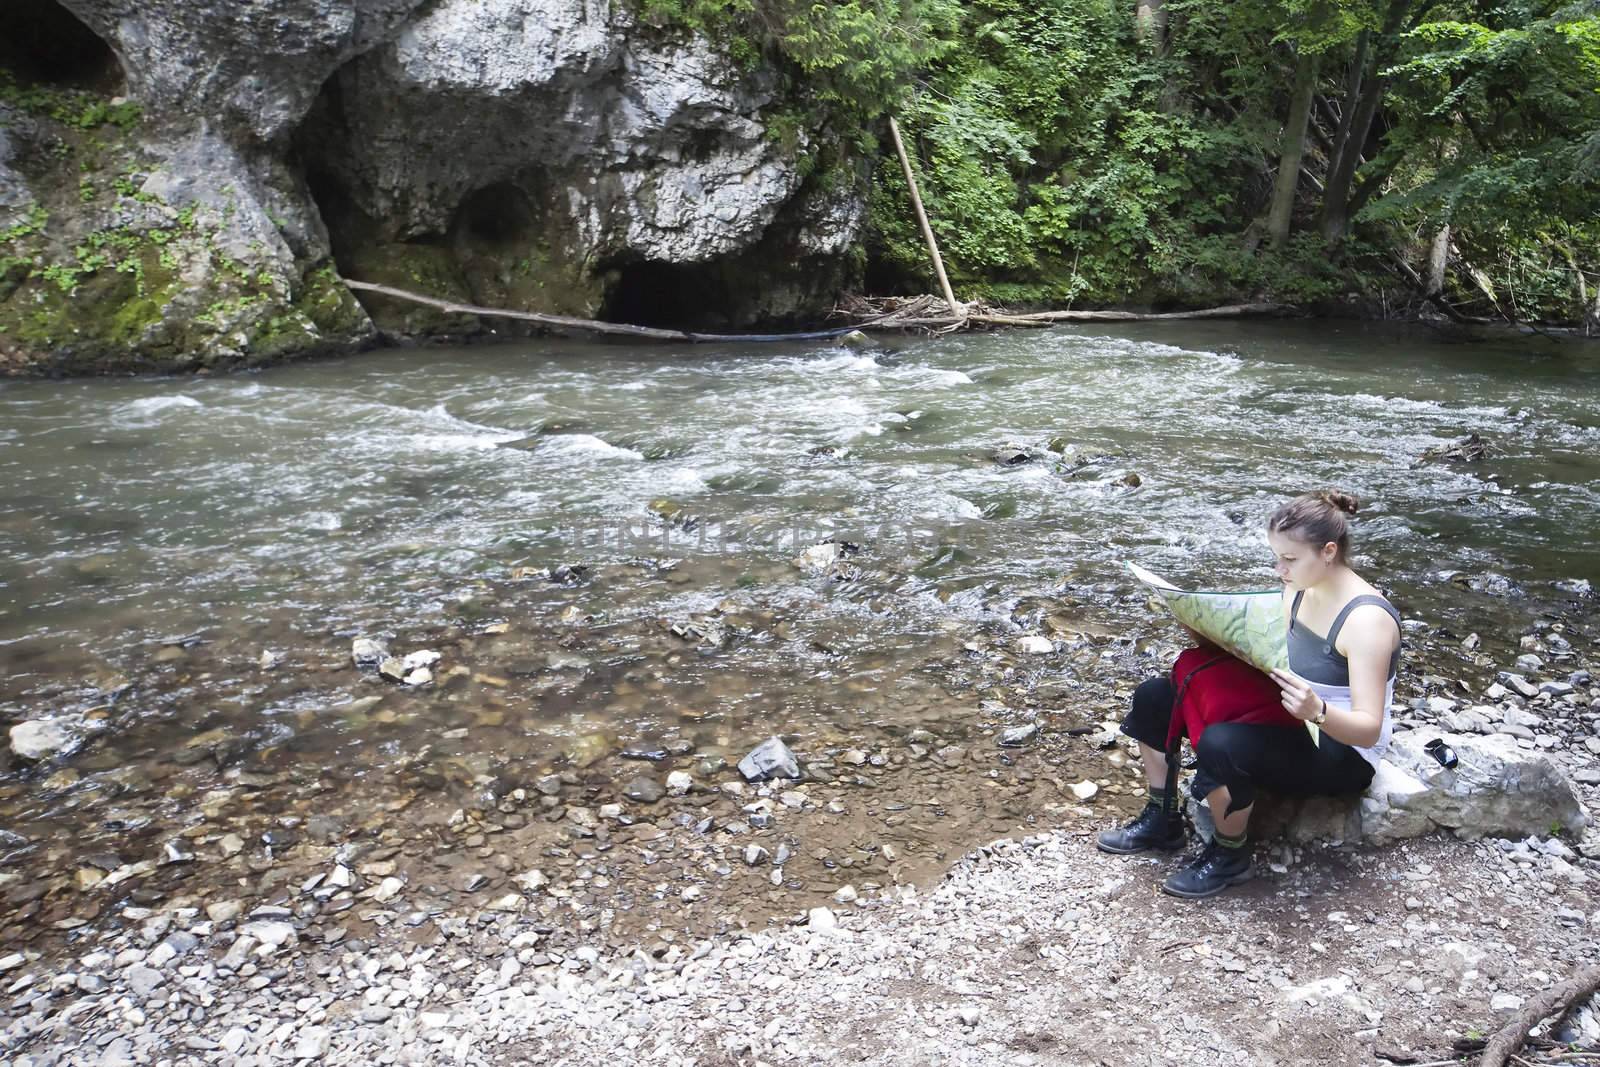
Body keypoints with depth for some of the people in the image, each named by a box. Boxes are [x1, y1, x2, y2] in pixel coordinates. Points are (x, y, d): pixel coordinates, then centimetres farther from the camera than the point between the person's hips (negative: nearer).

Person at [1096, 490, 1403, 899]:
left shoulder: (1367, 619, -25)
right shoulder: (1299, 589, 0)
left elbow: (1369, 728, -27)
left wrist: (1316, 711, -47)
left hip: (1342, 751, -9)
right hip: (1286, 719, 9)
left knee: (1219, 745, -37)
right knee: (1153, 698, 2)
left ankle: (1230, 855, -9)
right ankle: (1161, 821, 13)